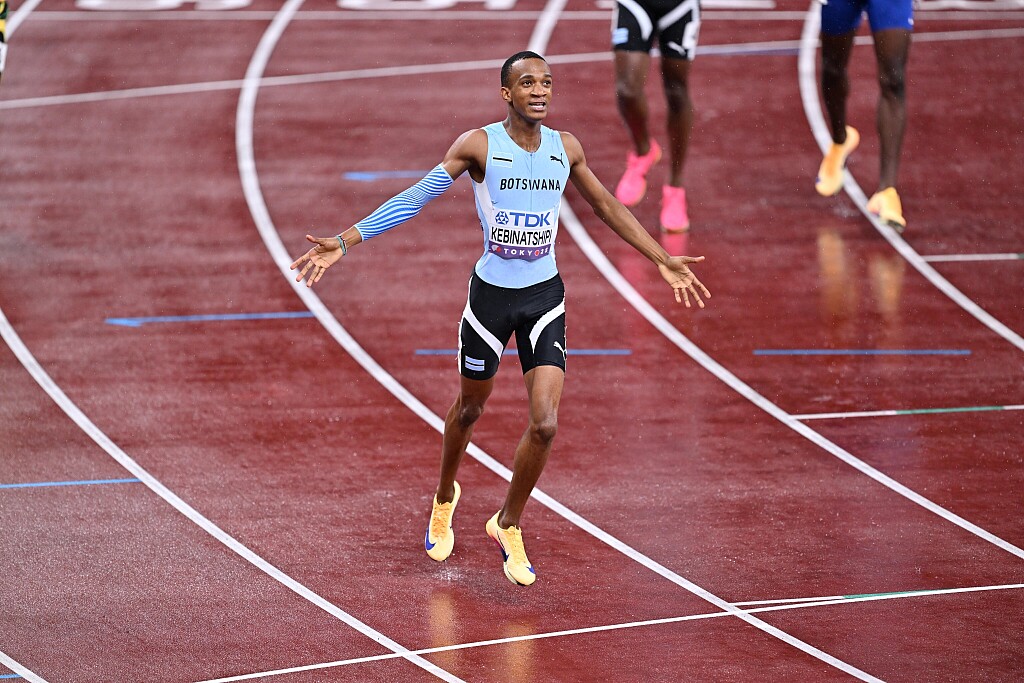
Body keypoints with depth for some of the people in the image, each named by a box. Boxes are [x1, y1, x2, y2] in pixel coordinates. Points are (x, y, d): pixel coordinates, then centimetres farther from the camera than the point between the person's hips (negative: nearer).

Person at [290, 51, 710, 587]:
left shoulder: (565, 149, 0)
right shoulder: (479, 145, -11)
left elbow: (607, 208, 16)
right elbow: (415, 199, -9)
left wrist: (663, 261, 20)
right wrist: (344, 242, -15)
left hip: (545, 297, 2)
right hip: (491, 295, -2)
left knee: (545, 424, -9)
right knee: (469, 409, 17)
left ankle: (508, 524, 14)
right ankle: (445, 498, 47)